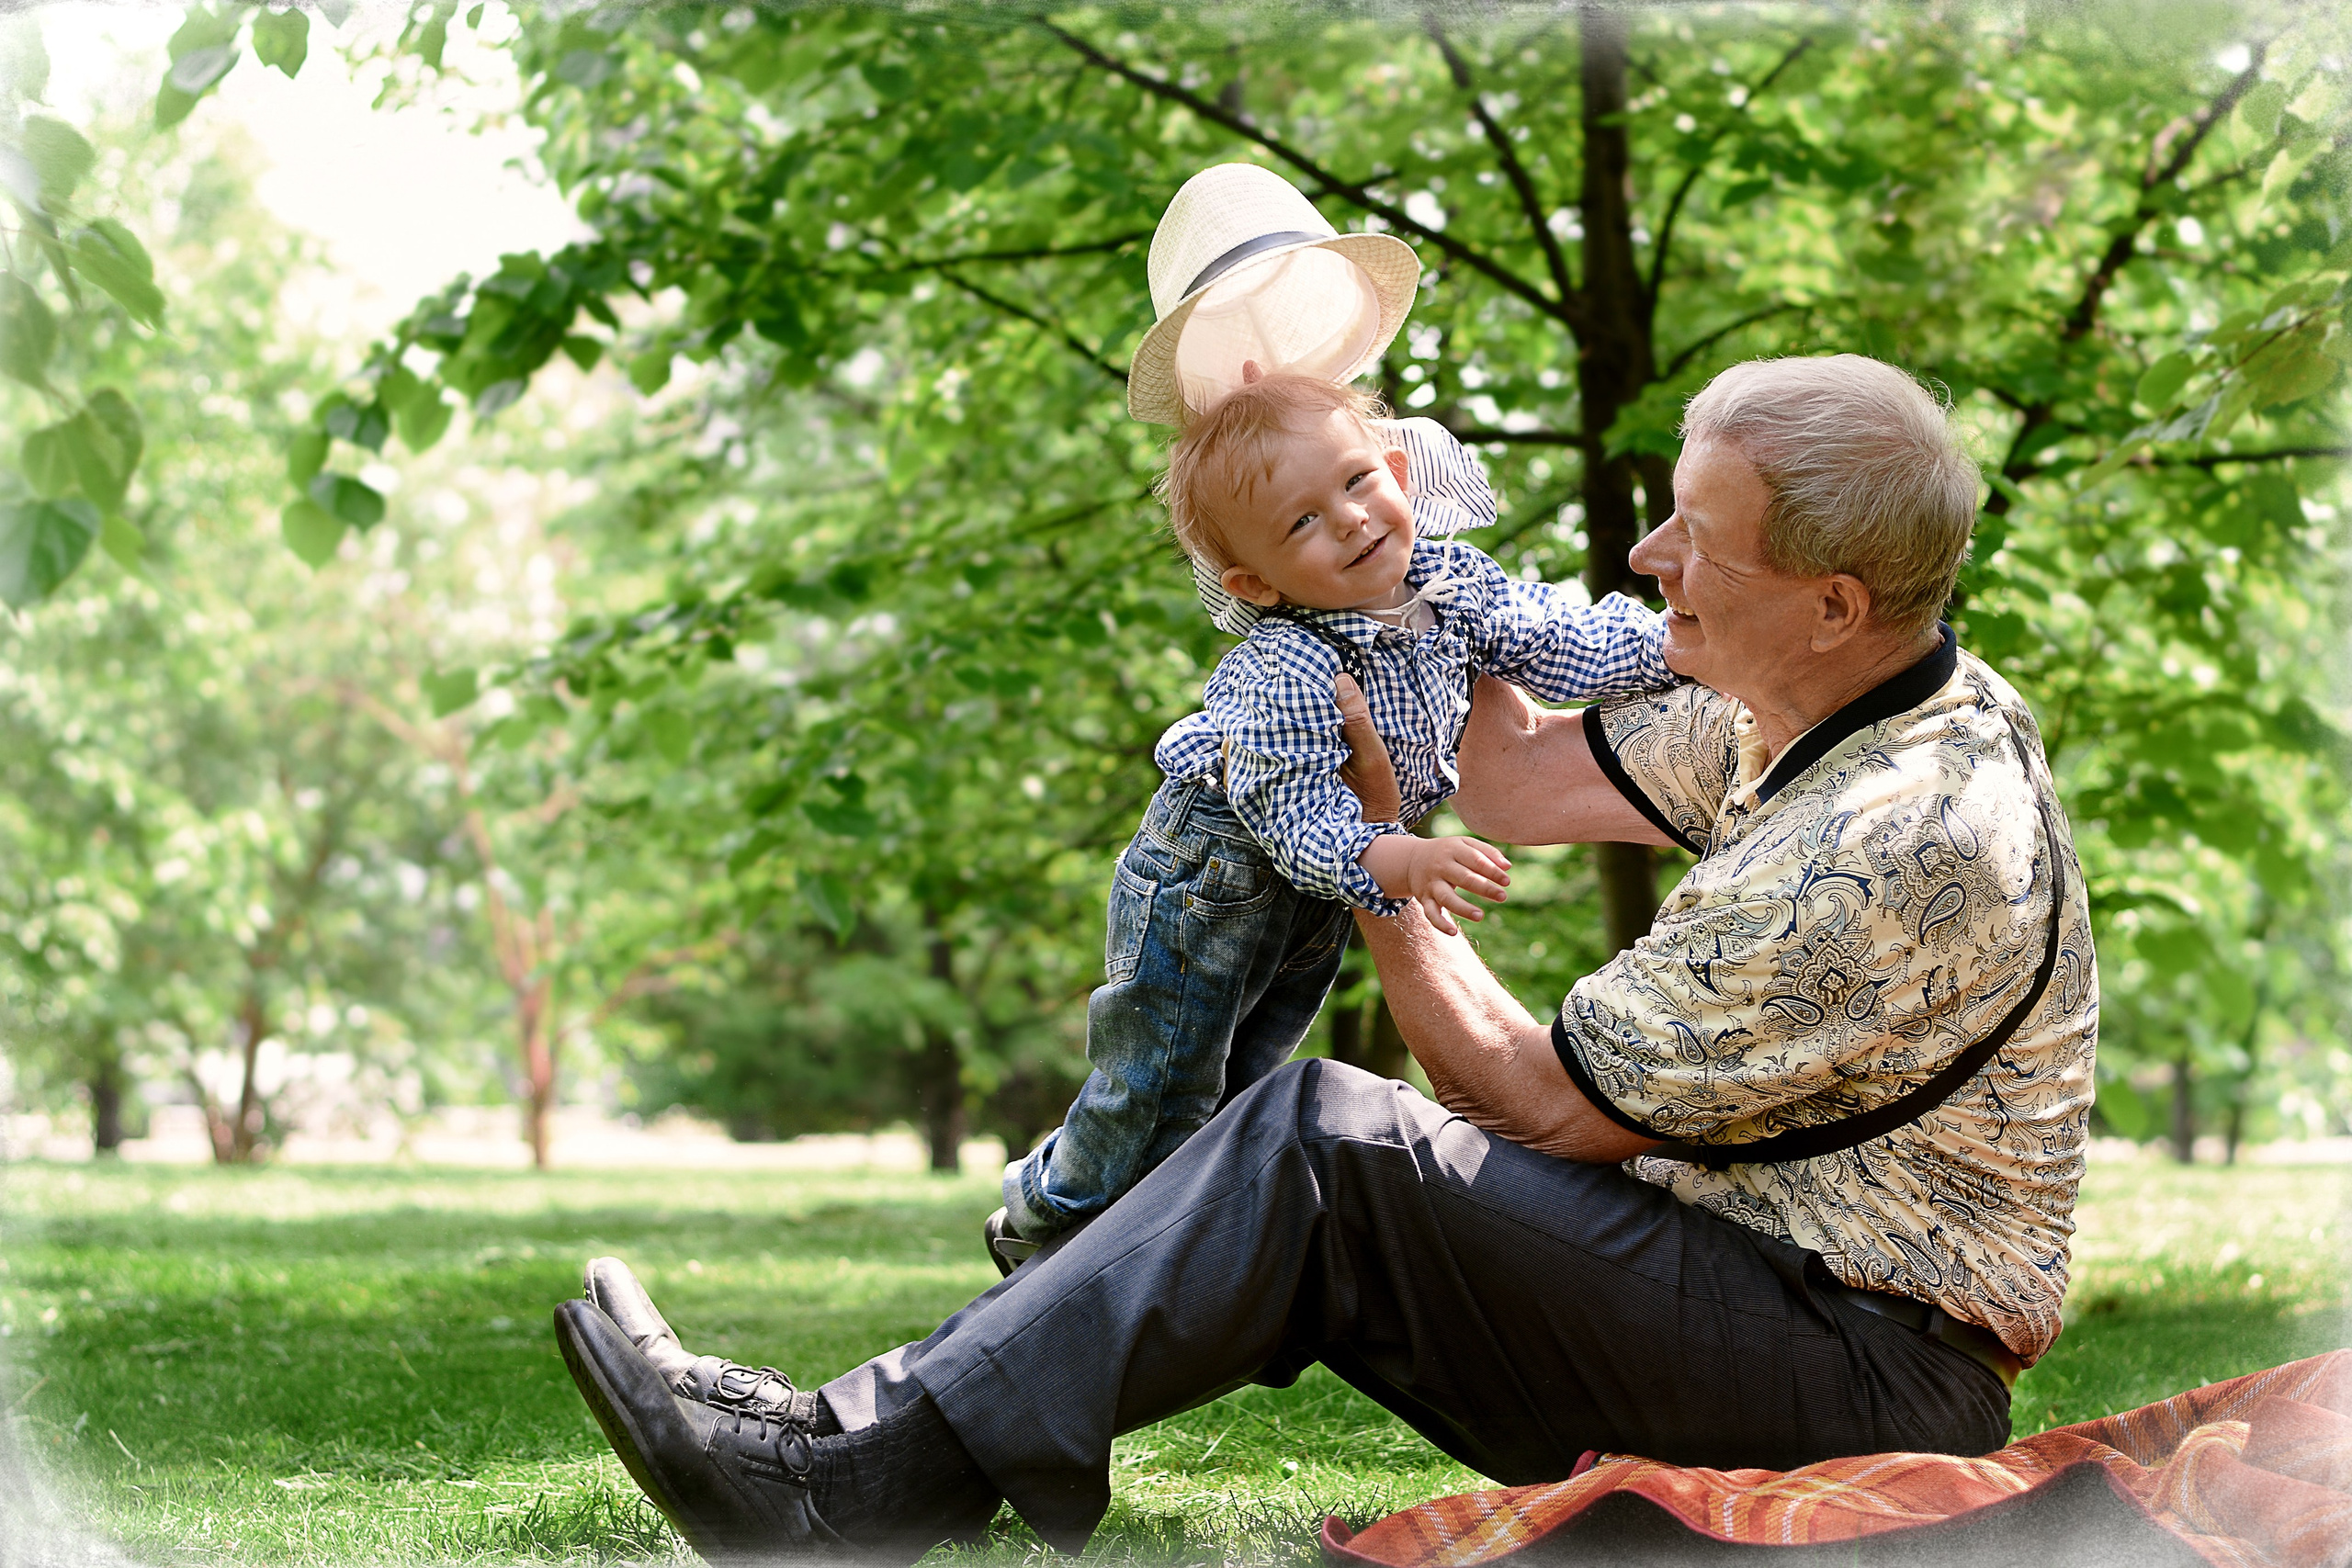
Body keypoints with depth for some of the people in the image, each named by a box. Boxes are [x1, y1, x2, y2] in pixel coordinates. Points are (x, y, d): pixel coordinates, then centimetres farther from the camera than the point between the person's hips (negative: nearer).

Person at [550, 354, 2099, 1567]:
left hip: (1875, 1375, -10)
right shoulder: (1842, 698, 5)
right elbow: (1524, 782, 16)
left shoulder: (1906, 851, -25)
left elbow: (1533, 1101, -17)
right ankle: (859, 1433, -9)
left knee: (1322, 1140, -23)